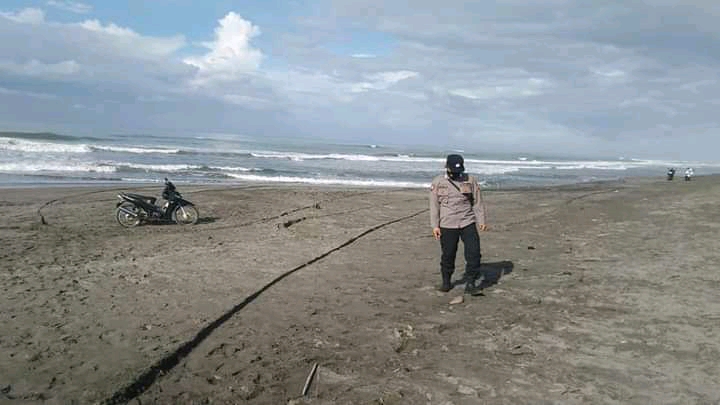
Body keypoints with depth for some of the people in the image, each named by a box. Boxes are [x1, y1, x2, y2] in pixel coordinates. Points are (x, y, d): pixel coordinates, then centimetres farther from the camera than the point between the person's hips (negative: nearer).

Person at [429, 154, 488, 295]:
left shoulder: (470, 180, 2)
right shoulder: (437, 182, 1)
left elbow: (478, 202, 7)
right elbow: (434, 205, 3)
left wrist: (481, 221, 1)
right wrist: (435, 225, -2)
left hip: (468, 223, 1)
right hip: (447, 225, 0)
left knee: (474, 253, -7)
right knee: (448, 255, 7)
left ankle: (470, 284, 1)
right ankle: (446, 282, 26)